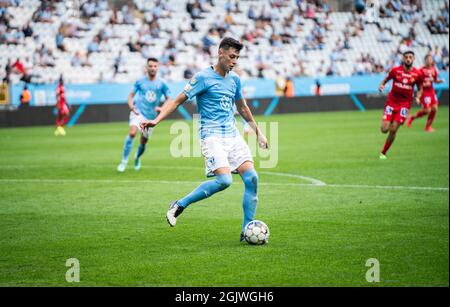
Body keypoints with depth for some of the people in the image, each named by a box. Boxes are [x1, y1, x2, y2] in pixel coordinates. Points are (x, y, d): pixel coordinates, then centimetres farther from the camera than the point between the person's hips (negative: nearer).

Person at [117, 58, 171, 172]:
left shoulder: (162, 83, 1)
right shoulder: (140, 81, 2)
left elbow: (168, 99, 7)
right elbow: (131, 95, 11)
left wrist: (162, 108, -12)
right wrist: (131, 106, -8)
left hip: (151, 116, 2)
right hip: (138, 112, -2)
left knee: (143, 142, 11)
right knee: (132, 132, -28)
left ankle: (137, 158, 43)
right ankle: (124, 161, -22)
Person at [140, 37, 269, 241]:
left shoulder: (234, 79, 15)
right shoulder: (203, 77, -6)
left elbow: (242, 108, 30)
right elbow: (178, 100, -6)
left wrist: (258, 132, 33)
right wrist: (156, 120, -18)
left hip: (233, 136, 7)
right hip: (212, 136, -7)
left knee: (251, 177, -8)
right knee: (224, 180, -24)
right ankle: (179, 206, -6)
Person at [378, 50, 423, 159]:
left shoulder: (417, 74, -2)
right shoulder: (395, 70, -4)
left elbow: (420, 89, 11)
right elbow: (385, 80, 9)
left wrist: (418, 97, -9)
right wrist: (381, 86, -13)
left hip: (404, 104, 0)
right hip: (392, 101, 0)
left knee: (393, 130, -8)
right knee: (384, 129, -8)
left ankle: (383, 153, 7)